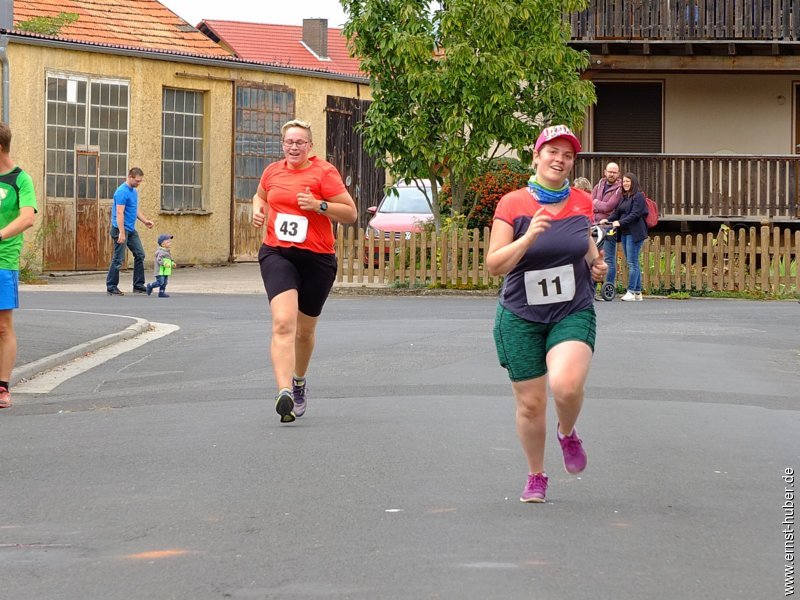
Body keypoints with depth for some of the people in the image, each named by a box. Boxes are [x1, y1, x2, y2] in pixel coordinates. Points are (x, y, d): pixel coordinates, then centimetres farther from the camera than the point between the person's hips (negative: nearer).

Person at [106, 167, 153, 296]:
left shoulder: (134, 191, 11)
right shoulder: (122, 192, -19)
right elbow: (119, 213, -23)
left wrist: (145, 221, 6)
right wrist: (121, 233, -27)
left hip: (131, 230, 9)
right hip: (121, 229, -9)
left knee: (140, 255, 8)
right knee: (118, 259, -3)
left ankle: (138, 286, 13)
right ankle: (111, 287, 5)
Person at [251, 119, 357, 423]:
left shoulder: (324, 172, -6)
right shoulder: (273, 171, 8)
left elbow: (351, 213, -7)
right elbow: (261, 195, 31)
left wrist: (319, 205, -20)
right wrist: (258, 208, 8)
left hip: (317, 259, -1)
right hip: (277, 255, 1)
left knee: (305, 329, 16)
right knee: (283, 322, -22)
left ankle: (299, 381, 45)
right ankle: (284, 391, -33)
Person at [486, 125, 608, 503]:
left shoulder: (582, 203, 3)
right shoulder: (512, 205, -7)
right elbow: (494, 265, -10)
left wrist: (596, 265, 1)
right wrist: (529, 237, -23)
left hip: (573, 313, 1)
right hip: (521, 318, -1)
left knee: (566, 384, -26)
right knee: (530, 403, 4)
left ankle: (567, 434, 9)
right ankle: (536, 477, 28)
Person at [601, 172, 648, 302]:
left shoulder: (638, 196, -6)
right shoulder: (623, 197, 19)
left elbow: (635, 214, -16)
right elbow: (617, 212, 15)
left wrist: (620, 222, -23)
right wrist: (608, 220, -3)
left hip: (635, 233, -8)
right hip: (625, 233, 8)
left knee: (632, 262, -9)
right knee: (633, 263, 9)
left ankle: (631, 292, -9)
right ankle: (638, 292, 11)